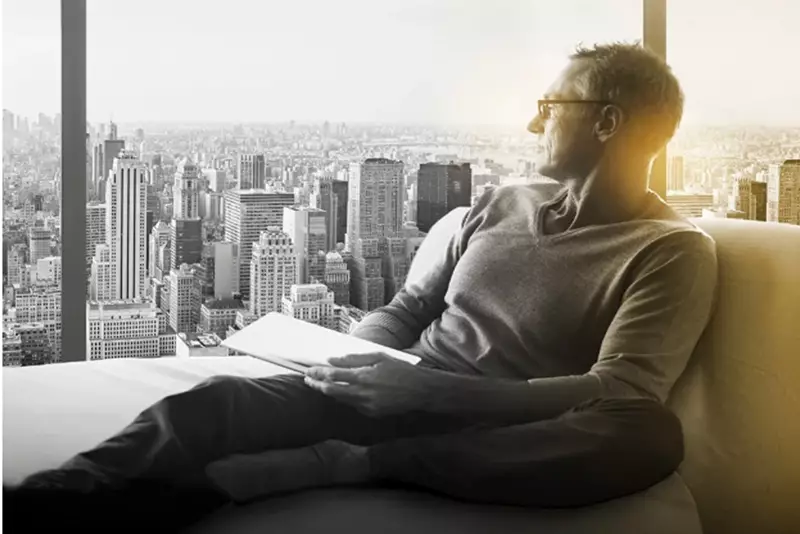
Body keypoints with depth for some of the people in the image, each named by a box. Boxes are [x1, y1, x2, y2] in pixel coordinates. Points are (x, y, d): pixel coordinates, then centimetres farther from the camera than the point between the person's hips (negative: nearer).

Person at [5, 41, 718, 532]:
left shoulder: (673, 250, 2)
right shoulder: (499, 205, 19)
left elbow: (619, 395, -12)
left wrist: (438, 390, -21)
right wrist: (358, 366, -3)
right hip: (395, 399, 4)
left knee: (653, 435, -37)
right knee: (215, 402, -23)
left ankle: (335, 463, -41)